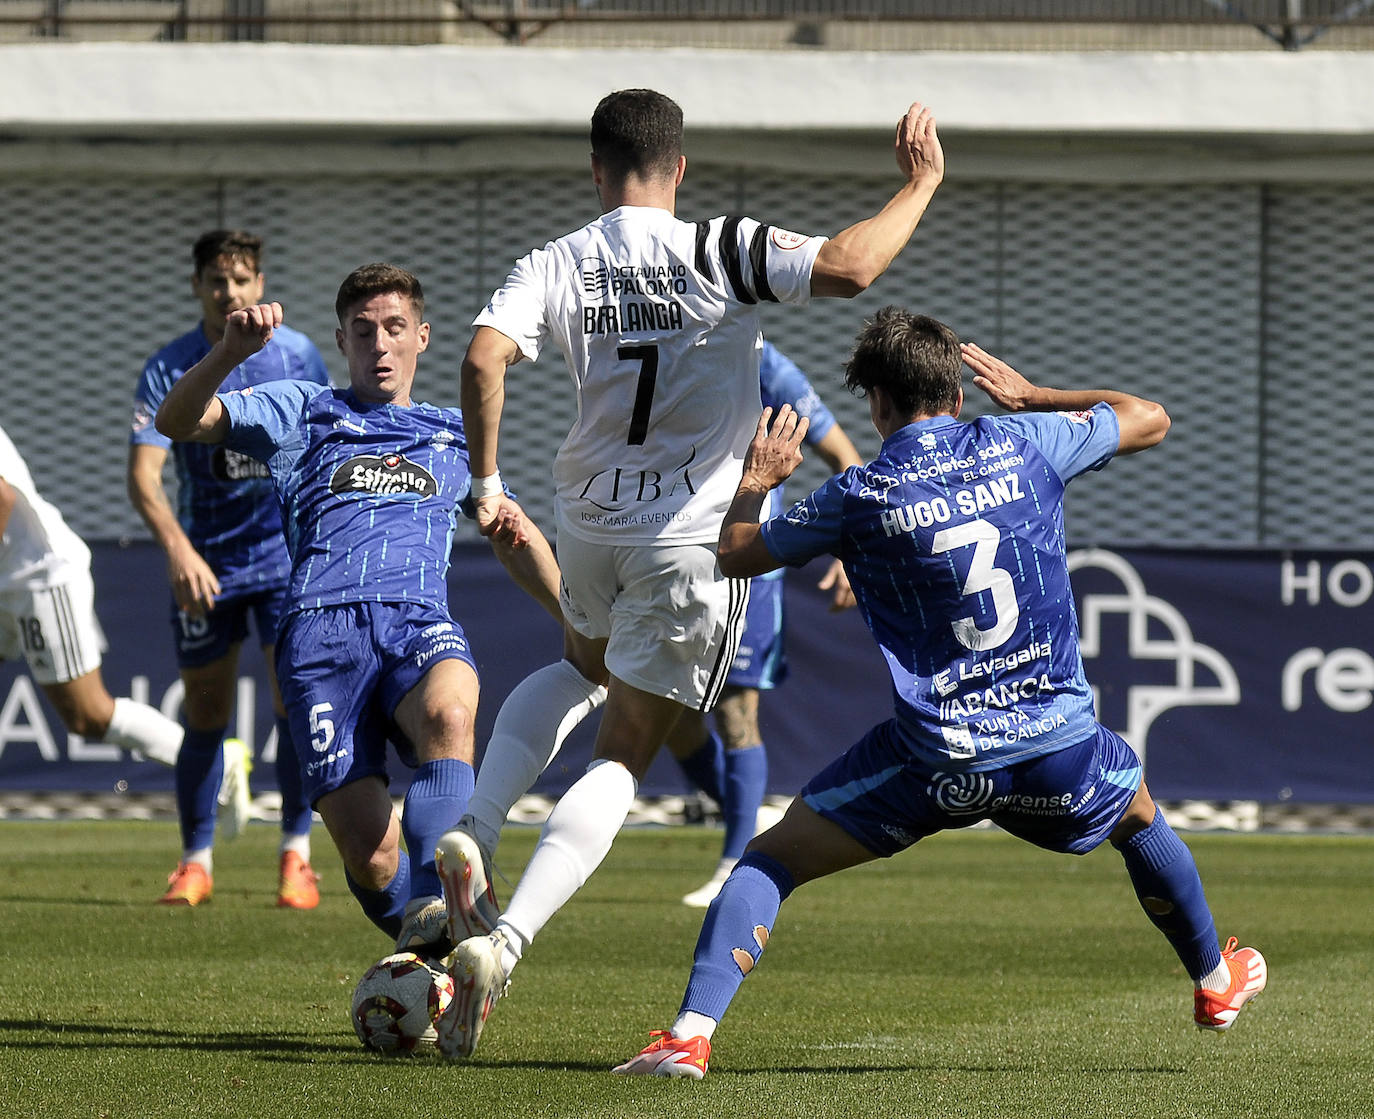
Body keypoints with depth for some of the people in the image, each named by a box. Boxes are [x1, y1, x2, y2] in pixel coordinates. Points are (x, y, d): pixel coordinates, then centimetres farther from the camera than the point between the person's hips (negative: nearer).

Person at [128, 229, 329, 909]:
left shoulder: (296, 356, -5)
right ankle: (196, 863, 21)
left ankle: (295, 855, -3)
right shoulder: (168, 370, -11)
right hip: (203, 562, 0)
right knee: (205, 717, 5)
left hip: (288, 553, 0)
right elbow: (143, 476, -19)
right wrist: (177, 548, -35)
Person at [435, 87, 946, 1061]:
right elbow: (847, 268, -25)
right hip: (694, 535, -4)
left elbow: (484, 356, -18)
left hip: (592, 522, 4)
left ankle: (475, 837, 14)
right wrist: (921, 185, -10)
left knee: (584, 665, 36)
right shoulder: (720, 252, -13)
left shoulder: (557, 267, -4)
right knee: (623, 756, 1)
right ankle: (503, 943, -17)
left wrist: (486, 486, -6)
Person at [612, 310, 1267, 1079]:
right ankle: (1217, 984, 52)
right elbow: (1151, 419, 21)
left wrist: (757, 480, 31)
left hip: (936, 761, -3)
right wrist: (1031, 396, 30)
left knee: (772, 859, 7)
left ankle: (692, 1034, -11)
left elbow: (736, 555, 12)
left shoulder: (859, 497, -3)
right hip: (1059, 748, 3)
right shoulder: (1025, 444, 2)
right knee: (1139, 817, 36)